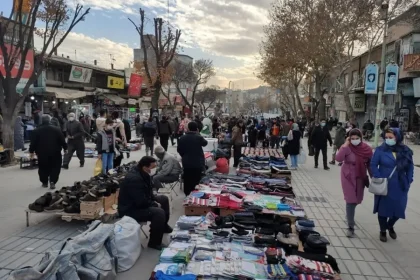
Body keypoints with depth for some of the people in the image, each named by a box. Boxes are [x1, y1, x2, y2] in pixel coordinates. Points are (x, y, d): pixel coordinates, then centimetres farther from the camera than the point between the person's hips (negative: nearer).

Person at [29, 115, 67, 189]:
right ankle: (52, 182, -7)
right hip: (55, 153, -1)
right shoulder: (56, 129, 0)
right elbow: (62, 140, 0)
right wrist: (65, 149, 9)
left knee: (43, 168, 15)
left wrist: (31, 151, 10)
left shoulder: (36, 131, 2)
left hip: (42, 153, 1)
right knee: (55, 168, 5)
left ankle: (44, 182, 20)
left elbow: (33, 142, 0)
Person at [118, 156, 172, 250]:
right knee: (159, 212, -28)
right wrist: (156, 205, -16)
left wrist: (155, 200, -2)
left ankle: (163, 226, 33)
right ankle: (154, 243, -12)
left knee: (163, 199, 16)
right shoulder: (134, 179, -31)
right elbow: (142, 201, -31)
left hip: (139, 202, 11)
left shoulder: (143, 174, 1)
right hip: (130, 210, -11)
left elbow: (148, 192, 14)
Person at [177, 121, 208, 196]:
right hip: (198, 162, -3)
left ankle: (187, 195, 24)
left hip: (186, 163, 3)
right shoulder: (199, 137, -15)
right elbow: (205, 143, 6)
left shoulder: (182, 138, -4)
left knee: (187, 180, 13)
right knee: (196, 180, 6)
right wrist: (198, 134, 11)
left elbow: (179, 150, 5)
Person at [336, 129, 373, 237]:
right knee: (350, 201, -6)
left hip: (360, 178, 4)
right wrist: (345, 145, -29)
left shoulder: (367, 148, -6)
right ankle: (350, 227, 3)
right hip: (348, 177, -4)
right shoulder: (346, 147, -15)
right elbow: (338, 158, -30)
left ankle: (349, 216, 48)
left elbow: (370, 164, 3)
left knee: (356, 200, 18)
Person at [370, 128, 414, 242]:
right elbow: (373, 165, -7)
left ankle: (390, 226, 41)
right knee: (384, 208, 9)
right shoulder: (380, 150, -9)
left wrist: (408, 182, 1)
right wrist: (379, 180, -14)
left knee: (398, 209, 11)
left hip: (400, 187, 3)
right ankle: (383, 231, 30)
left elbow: (410, 167, 7)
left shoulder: (405, 151, 0)